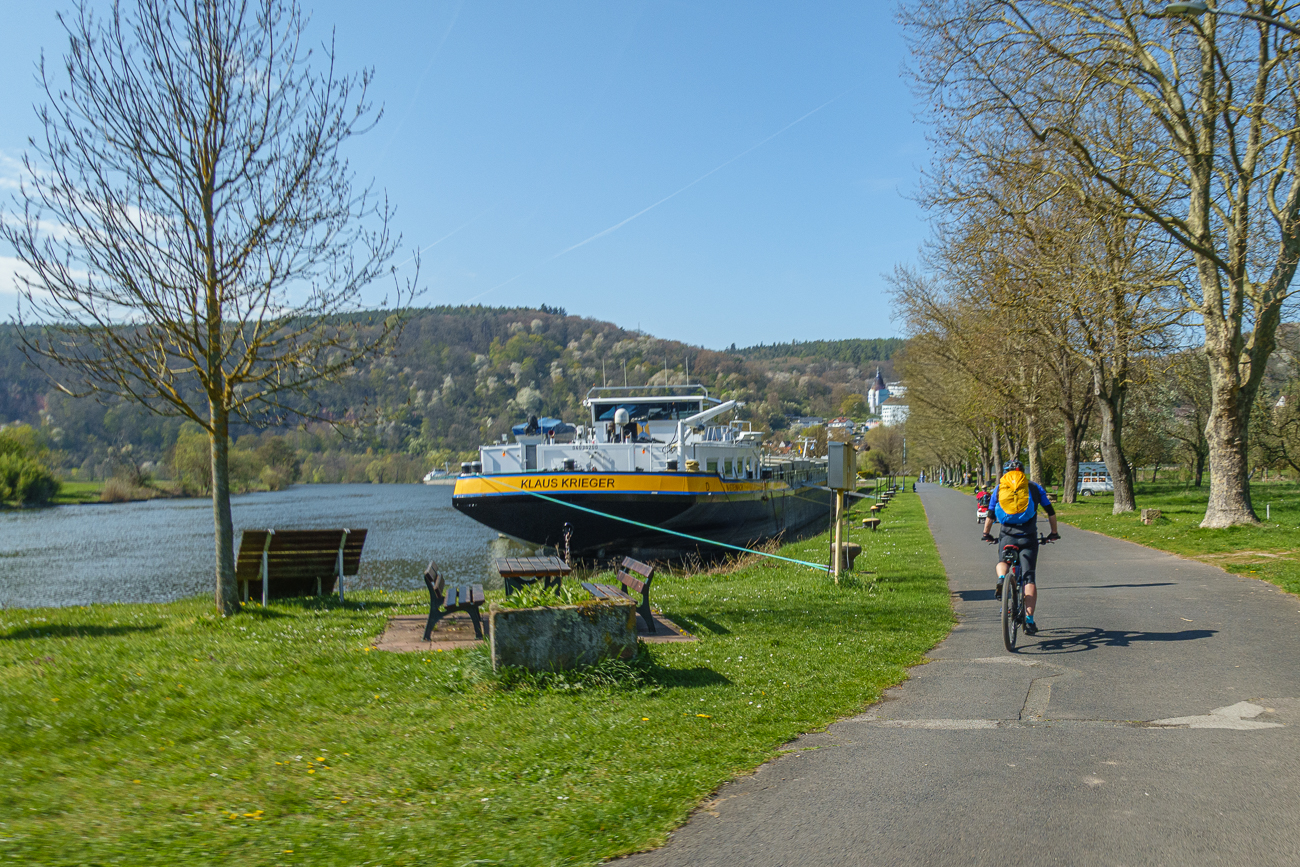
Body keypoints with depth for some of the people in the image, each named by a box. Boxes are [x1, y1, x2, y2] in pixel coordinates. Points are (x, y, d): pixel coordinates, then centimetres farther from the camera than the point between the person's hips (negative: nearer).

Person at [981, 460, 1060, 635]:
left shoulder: (999, 488, 13)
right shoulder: (1034, 487, 13)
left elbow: (990, 515, 14)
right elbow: (1051, 512, 17)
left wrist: (986, 534, 29)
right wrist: (1054, 533, 30)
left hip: (1007, 535, 1)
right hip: (1029, 537, 0)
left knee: (1003, 561, 28)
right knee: (1029, 578, 2)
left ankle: (1001, 579, -8)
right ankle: (1029, 621, -7)